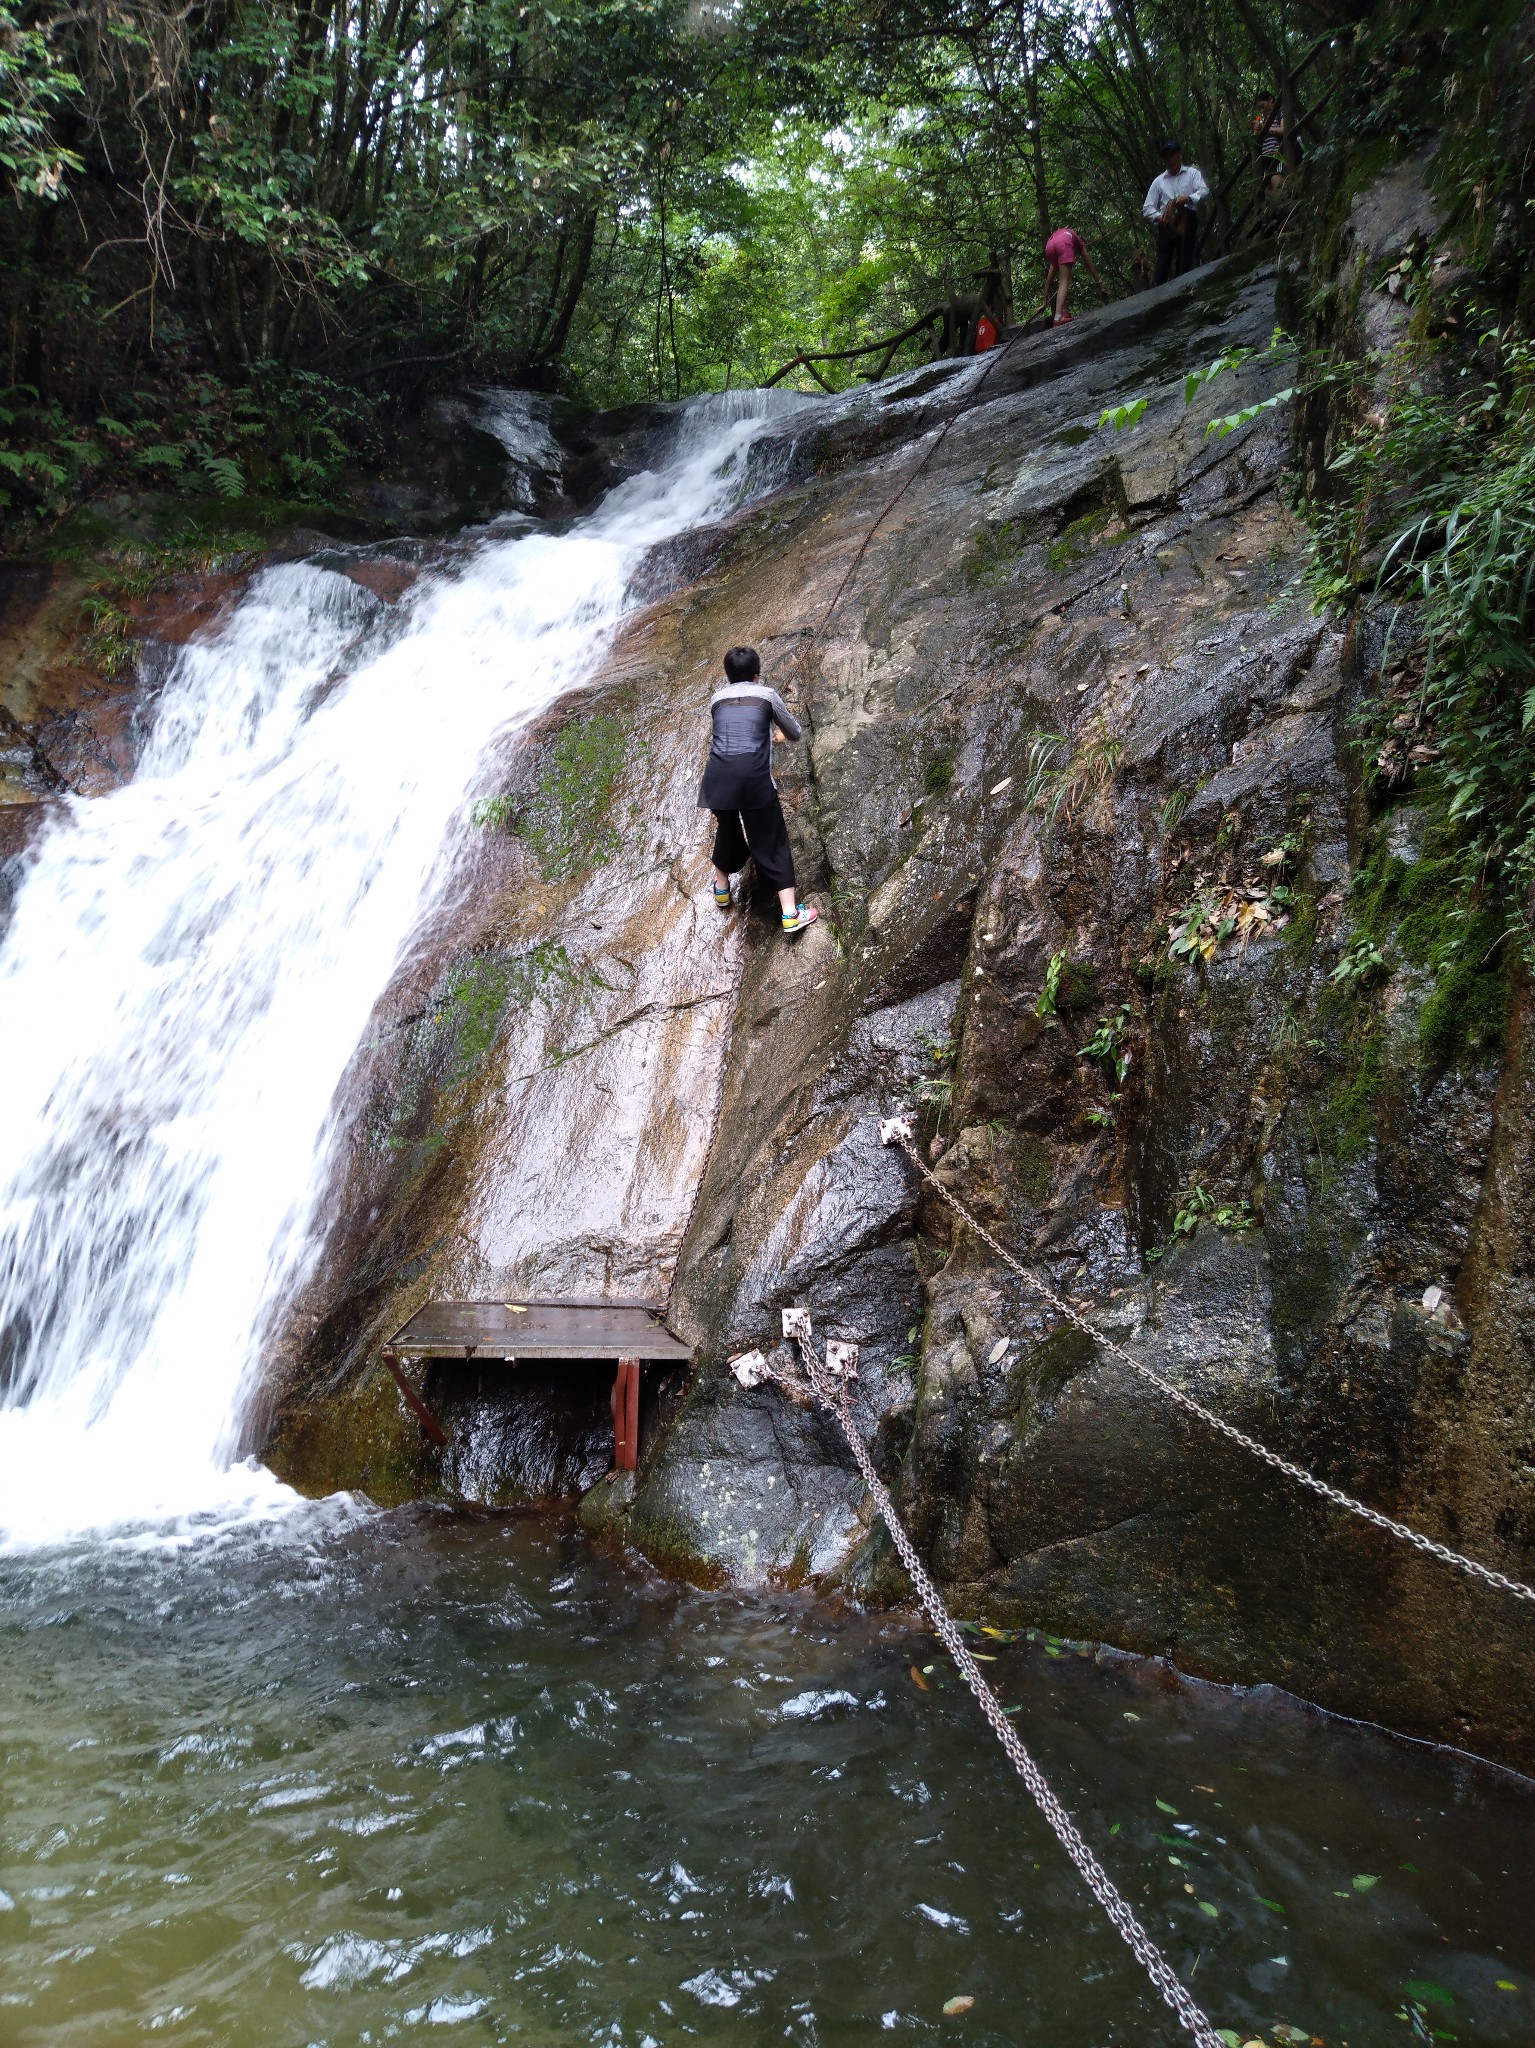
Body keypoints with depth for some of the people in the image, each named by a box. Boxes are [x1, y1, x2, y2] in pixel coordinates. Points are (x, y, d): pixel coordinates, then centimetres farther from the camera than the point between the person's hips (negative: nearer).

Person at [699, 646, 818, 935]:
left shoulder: (717, 698, 17)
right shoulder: (767, 695, 10)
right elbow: (795, 734, 21)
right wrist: (784, 717, 44)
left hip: (718, 776, 3)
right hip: (754, 778, -3)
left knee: (727, 828, 29)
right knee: (771, 841, 5)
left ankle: (722, 888, 47)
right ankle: (790, 913, 0)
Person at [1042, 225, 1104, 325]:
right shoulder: (1080, 243, 39)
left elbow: (1049, 279, 38)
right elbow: (1092, 267, 37)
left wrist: (1045, 302, 37)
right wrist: (1101, 288, 41)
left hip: (1049, 245, 3)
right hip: (1064, 243, -3)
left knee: (1062, 280, 21)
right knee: (1064, 282, -7)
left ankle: (1063, 312, 5)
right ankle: (1058, 317, -26)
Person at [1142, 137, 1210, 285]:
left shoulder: (1192, 173, 12)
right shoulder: (1159, 181, 17)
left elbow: (1204, 191, -3)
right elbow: (1147, 208, 11)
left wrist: (1188, 198, -24)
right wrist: (1159, 217, -10)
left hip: (1187, 223, -1)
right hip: (1166, 225, 1)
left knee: (1184, 263, -7)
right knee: (1163, 263, -10)